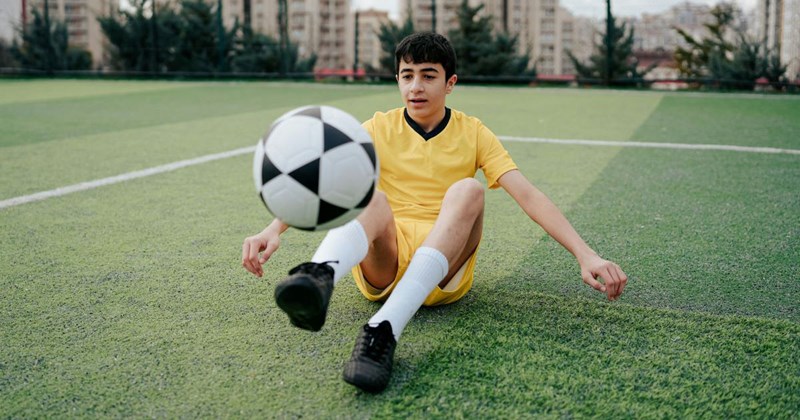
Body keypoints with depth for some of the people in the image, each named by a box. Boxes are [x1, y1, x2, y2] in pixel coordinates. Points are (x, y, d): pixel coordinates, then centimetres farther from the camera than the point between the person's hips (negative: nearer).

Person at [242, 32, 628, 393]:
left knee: (467, 190, -29)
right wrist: (274, 229, -24)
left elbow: (527, 195, -2)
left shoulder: (473, 134, 9)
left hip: (444, 272, 0)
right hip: (382, 264, 0)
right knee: (368, 195, -30)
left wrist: (584, 253, -15)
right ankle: (318, 276, -65)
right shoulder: (379, 128, 9)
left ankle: (385, 329, -44)